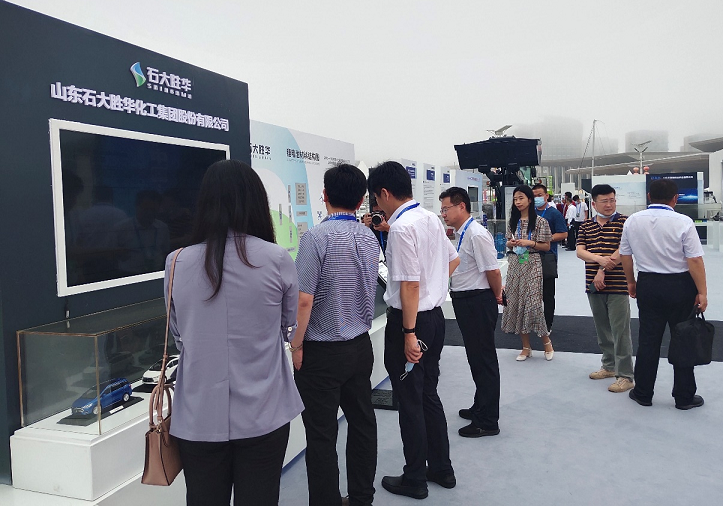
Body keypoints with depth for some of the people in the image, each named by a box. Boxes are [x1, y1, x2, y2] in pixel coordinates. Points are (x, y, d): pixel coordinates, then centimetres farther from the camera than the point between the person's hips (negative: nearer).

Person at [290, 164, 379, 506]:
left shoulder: (317, 237, -17)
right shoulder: (369, 238, 3)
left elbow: (303, 299, -19)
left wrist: (296, 345, -9)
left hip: (322, 351, -7)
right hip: (361, 346, 7)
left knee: (321, 434, 3)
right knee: (362, 423, 17)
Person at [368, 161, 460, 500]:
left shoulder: (401, 228, -20)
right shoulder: (431, 219, 7)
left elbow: (410, 285, -23)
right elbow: (453, 260, 20)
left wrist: (409, 334, -20)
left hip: (410, 320, -9)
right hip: (436, 314, 9)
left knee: (410, 401, 6)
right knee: (429, 395, 20)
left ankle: (415, 479, 22)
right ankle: (442, 468, 33)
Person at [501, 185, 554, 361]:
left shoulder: (540, 222, -4)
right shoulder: (512, 221, 11)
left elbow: (546, 246, -2)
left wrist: (530, 243, -16)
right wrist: (511, 243, -3)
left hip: (532, 265, -5)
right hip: (515, 264, 5)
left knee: (533, 303, -10)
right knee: (515, 302, 4)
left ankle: (546, 341, 14)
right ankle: (526, 347, 15)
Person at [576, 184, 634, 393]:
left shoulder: (623, 222, -4)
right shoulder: (585, 226, 10)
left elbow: (622, 250, -13)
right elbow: (580, 251, -1)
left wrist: (603, 271, -14)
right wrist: (600, 259, -19)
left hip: (617, 286, -5)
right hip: (594, 287, 5)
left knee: (620, 331, -4)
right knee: (602, 329, 15)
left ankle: (625, 376, 3)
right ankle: (609, 366, 31)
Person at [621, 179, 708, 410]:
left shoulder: (633, 221, -1)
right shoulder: (683, 222, -14)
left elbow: (625, 255, 6)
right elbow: (695, 260, -15)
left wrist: (631, 281, 20)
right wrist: (702, 292, -7)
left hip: (648, 285, 3)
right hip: (680, 287, -3)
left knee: (648, 341, 11)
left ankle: (643, 393, 19)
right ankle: (684, 397, 19)